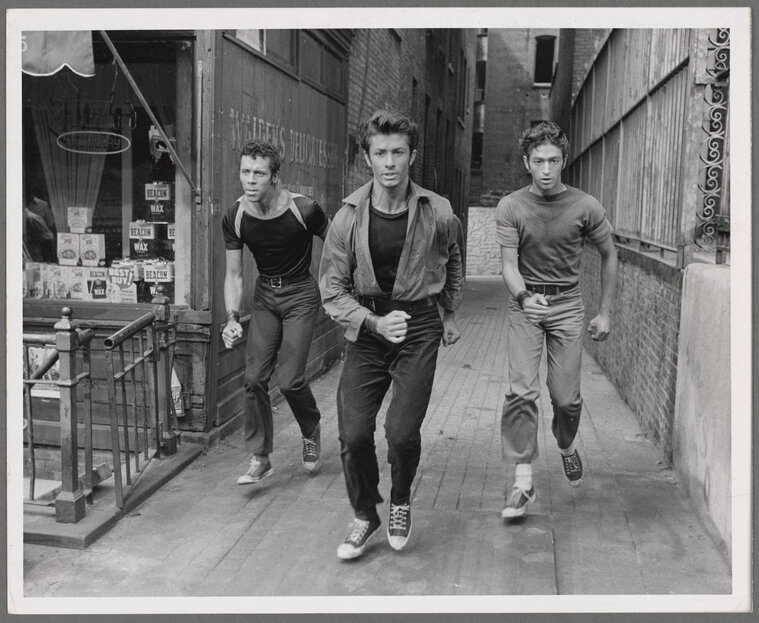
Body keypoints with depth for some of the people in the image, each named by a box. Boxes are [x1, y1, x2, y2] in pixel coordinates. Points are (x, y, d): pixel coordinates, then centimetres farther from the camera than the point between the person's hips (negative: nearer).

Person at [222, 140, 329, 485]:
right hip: (264, 294, 4)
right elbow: (233, 274, -1)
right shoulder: (234, 218, -9)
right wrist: (232, 318, -15)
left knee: (289, 380, -10)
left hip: (300, 295, -4)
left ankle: (311, 430, 23)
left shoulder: (304, 210, -21)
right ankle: (260, 459, 10)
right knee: (254, 377, -4)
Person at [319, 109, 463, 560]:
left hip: (419, 329, -1)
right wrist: (374, 322, -19)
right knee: (353, 434, -5)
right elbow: (332, 288, -4)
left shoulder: (437, 213, -6)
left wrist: (451, 314, 23)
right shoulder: (350, 216, -7)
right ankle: (365, 516, 23)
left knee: (402, 433, -11)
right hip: (367, 330, 1)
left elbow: (452, 261, 16)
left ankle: (401, 502, 24)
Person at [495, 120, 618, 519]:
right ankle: (523, 481, -3)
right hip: (525, 303, 0)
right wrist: (523, 296, -35)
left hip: (568, 305, 1)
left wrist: (605, 313, 6)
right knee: (521, 390, -12)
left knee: (566, 397, 1)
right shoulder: (510, 207, -8)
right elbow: (509, 264, -13)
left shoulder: (585, 207, -6)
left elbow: (609, 255, 7)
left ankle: (566, 446, 35)